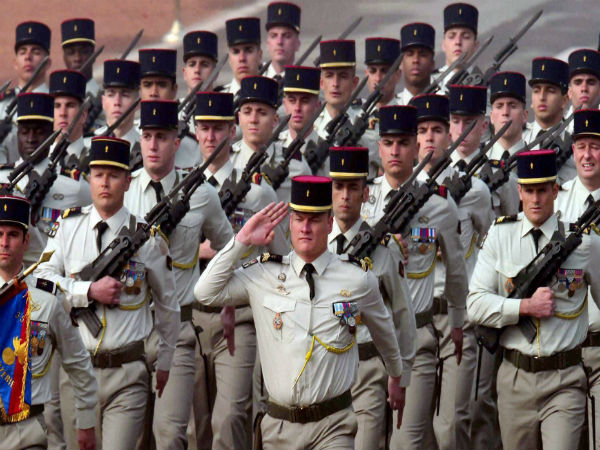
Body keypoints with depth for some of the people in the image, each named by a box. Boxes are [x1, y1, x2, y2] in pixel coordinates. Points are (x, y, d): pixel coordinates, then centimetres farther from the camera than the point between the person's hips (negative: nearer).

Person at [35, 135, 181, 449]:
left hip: (127, 375, -2)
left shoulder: (147, 237, 0)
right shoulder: (68, 226, 5)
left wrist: (164, 363, 16)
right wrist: (90, 291, -16)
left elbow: (167, 304, 11)